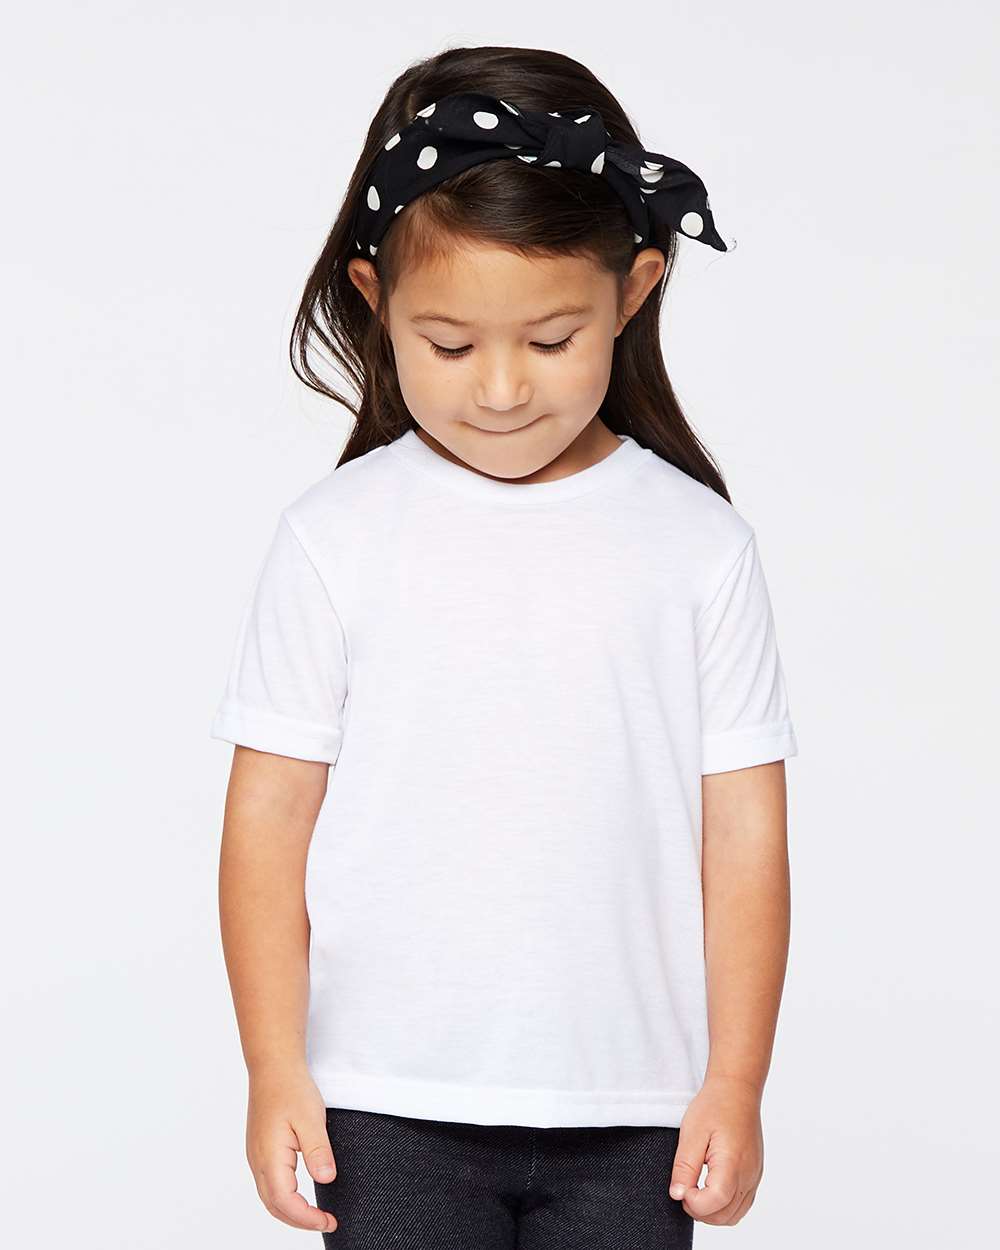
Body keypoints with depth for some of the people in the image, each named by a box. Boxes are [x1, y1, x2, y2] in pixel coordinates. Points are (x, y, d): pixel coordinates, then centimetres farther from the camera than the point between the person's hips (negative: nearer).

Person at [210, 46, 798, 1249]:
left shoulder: (697, 544, -1)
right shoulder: (333, 539, -3)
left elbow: (743, 828, 1)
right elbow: (269, 814, -1)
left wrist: (735, 1082, -1)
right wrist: (275, 1069, -3)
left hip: (629, 1109, 1)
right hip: (391, 1108, 0)